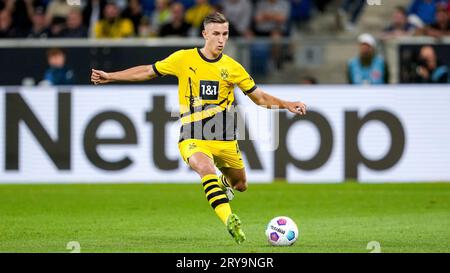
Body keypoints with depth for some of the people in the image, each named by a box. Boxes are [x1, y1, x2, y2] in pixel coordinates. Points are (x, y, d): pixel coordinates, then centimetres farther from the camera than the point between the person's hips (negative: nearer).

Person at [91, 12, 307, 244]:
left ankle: (224, 182, 53)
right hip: (193, 138, -3)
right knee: (207, 168, -34)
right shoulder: (183, 59, -2)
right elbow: (148, 72, 9)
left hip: (225, 139, 3)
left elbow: (260, 98, 10)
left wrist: (287, 105, -5)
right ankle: (229, 219, -41)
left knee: (240, 185, 16)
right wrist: (110, 77, 6)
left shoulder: (232, 68, 2)